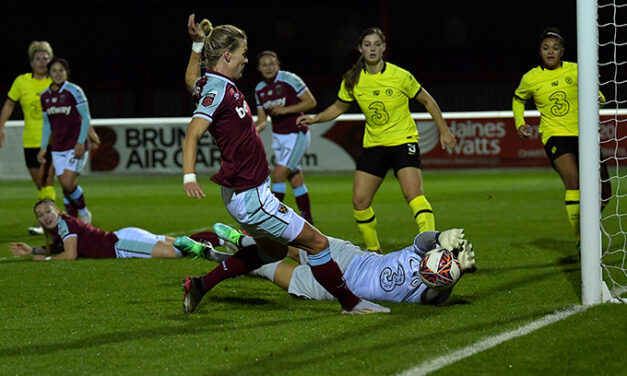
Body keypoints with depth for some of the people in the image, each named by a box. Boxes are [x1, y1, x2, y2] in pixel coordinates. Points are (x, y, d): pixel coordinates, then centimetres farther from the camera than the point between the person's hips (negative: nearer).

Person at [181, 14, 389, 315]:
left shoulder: (218, 84, 8)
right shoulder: (218, 90, -19)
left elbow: (191, 79, 31)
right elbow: (193, 134, -30)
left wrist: (198, 42, 23)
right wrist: (189, 177, -42)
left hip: (247, 191, 11)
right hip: (249, 196, -11)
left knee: (272, 250, 29)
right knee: (317, 243, -5)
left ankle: (199, 286, 29)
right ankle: (350, 303, 9)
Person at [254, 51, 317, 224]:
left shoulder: (289, 80, -13)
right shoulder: (260, 89, 6)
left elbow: (311, 102, -13)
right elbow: (262, 120, 10)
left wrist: (285, 110, -22)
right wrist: (254, 130, -12)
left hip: (296, 135, -6)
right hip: (278, 137, 6)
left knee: (279, 174, -16)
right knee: (296, 180, 10)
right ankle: (307, 221, 17)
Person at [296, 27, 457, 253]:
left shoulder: (399, 76, -10)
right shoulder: (352, 81, -1)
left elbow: (427, 101, 2)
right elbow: (339, 107, 17)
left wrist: (443, 131, 4)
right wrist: (315, 119, 2)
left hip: (403, 141, -4)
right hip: (373, 145, 4)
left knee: (413, 195, -23)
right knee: (359, 201, -2)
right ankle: (373, 250, 16)